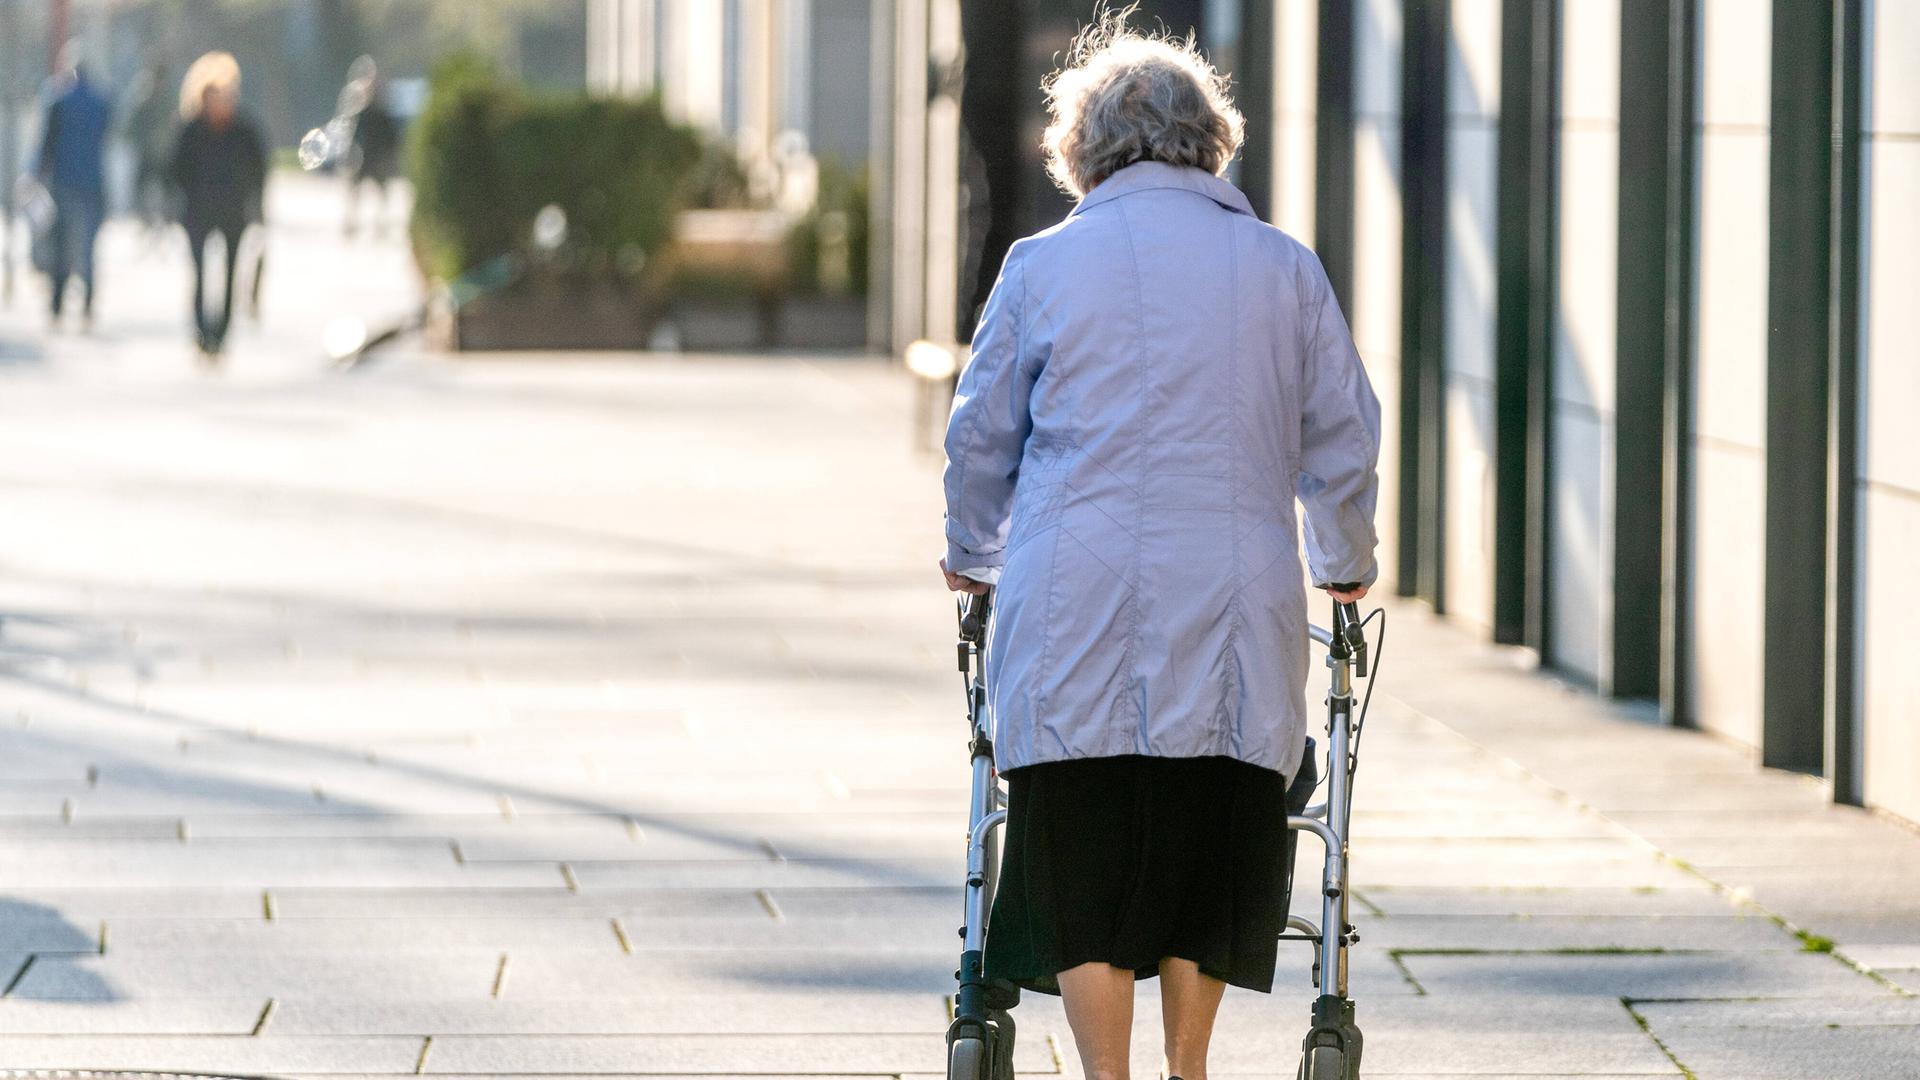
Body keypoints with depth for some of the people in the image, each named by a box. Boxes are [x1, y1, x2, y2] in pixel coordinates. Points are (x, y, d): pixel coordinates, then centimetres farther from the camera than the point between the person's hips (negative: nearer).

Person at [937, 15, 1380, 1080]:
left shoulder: (1043, 265, 4)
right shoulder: (1284, 267, 8)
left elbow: (979, 437, 11)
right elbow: (1344, 440, 14)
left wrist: (972, 557, 29)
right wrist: (1345, 566, 31)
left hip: (1075, 620, -2)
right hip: (1235, 622, 2)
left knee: (1086, 871, 3)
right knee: (1207, 857, 13)